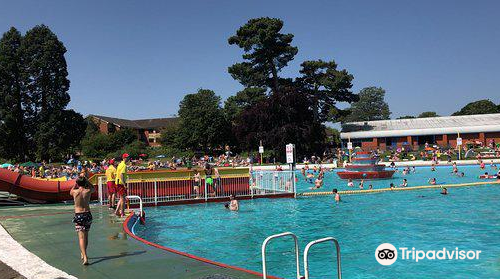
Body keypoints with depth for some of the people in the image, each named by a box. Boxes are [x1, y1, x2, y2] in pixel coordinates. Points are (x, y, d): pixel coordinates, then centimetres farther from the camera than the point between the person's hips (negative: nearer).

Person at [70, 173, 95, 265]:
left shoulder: (75, 192, -6)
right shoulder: (88, 191, -4)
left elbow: (70, 191, 21)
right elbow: (93, 188, 22)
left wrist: (77, 180, 20)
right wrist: (85, 179, 18)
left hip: (78, 215, -2)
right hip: (87, 214, 2)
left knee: (81, 236, -6)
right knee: (86, 235, 18)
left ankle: (85, 257, -19)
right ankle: (83, 254, 35)